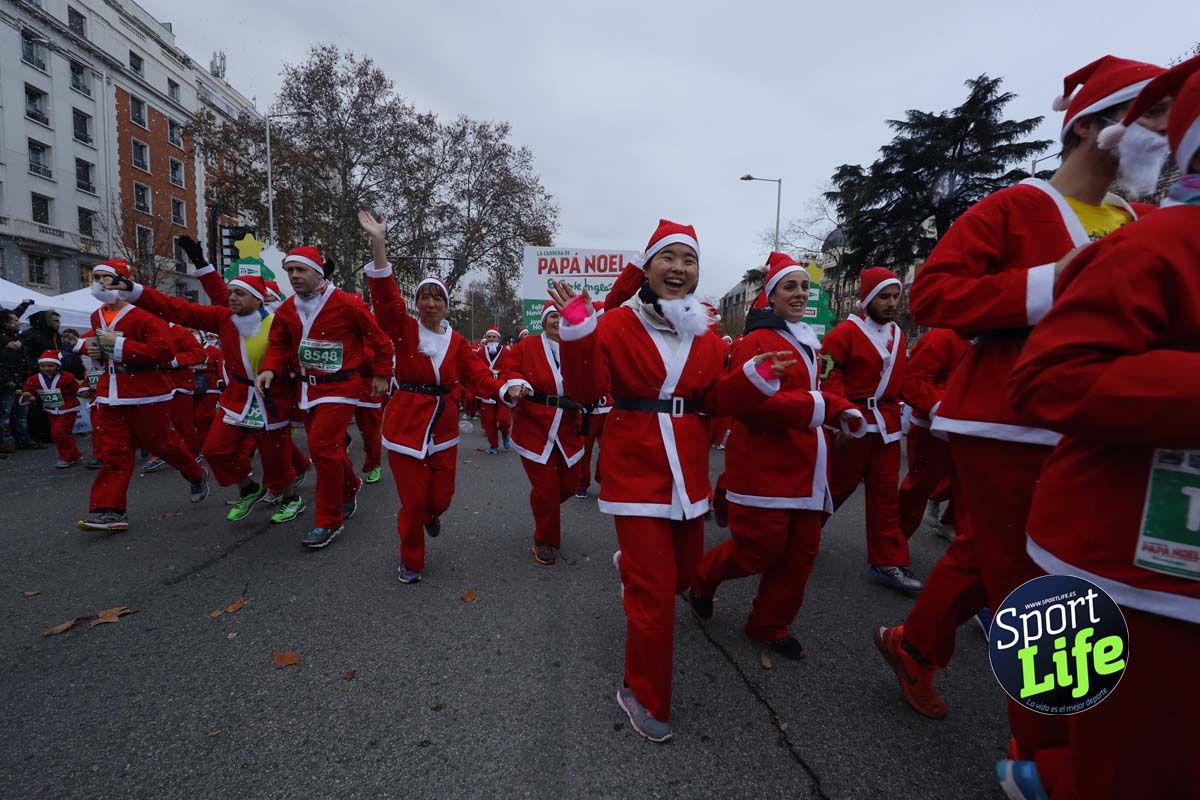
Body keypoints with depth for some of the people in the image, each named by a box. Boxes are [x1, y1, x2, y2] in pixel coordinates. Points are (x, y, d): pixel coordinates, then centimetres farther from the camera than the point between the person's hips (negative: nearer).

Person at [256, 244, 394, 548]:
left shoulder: (346, 303, -13)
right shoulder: (287, 309, 5)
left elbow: (378, 338, -7)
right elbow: (279, 345, 10)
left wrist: (381, 375, -5)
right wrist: (269, 369, -10)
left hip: (340, 387, -7)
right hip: (308, 388, 7)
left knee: (322, 446, -14)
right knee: (329, 447, 14)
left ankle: (329, 521, -1)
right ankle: (350, 487, 42)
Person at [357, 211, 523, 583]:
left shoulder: (457, 341, 3)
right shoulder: (404, 330, -4)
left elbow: (479, 375, -4)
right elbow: (386, 296, -19)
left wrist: (507, 391, -23)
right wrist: (379, 244, -28)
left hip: (443, 428, 3)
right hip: (406, 426, -2)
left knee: (441, 497, 11)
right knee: (413, 501, 2)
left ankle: (431, 515, 50)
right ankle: (410, 561, 27)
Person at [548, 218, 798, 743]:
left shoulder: (706, 332, 6)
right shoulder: (617, 323, -9)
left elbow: (716, 400, 6)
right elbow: (585, 392, -15)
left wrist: (755, 379, -10)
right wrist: (577, 332, -28)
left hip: (688, 470, 6)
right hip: (636, 469, -5)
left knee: (684, 571, 20)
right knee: (655, 591, -2)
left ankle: (631, 564, 56)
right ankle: (644, 697, 22)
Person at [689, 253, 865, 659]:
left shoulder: (808, 341, 18)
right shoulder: (757, 341, -11)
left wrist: (840, 410, 5)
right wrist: (813, 407, -24)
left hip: (804, 464, 9)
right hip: (764, 464, -9)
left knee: (800, 551, 11)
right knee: (760, 548, -4)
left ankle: (770, 624, 29)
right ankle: (702, 579, 25)